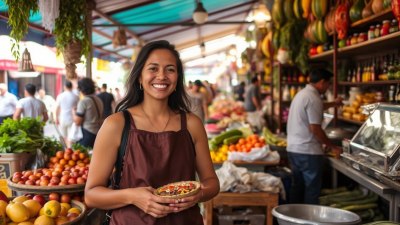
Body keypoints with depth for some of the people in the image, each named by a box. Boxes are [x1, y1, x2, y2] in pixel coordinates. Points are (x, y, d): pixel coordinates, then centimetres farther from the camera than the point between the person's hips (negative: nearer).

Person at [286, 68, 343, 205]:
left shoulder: (302, 93, 13)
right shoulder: (313, 98, -17)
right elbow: (315, 129, -20)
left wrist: (333, 103, 43)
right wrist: (331, 146, -10)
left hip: (293, 148, 10)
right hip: (308, 151, -9)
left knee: (298, 187, 17)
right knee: (312, 189, 1)